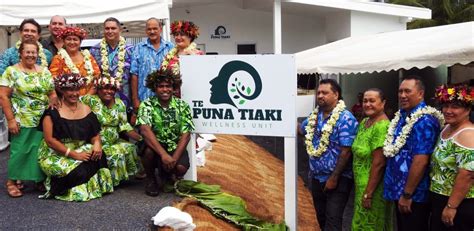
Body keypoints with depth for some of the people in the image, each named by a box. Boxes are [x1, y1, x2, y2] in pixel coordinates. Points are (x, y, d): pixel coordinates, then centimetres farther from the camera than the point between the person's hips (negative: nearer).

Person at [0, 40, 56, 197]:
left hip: (43, 121, 4)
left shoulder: (44, 72, 8)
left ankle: (40, 179, 22)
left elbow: (52, 95, 11)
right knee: (19, 151, 2)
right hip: (21, 121, -4)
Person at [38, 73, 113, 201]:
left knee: (98, 157, -24)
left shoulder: (86, 109, 8)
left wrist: (97, 143, -18)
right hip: (56, 155, -5)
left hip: (82, 151, 5)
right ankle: (56, 188, 3)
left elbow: (95, 135, 7)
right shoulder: (53, 110, -8)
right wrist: (74, 154, -20)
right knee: (80, 172, -30)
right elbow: (49, 139, -13)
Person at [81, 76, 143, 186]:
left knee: (131, 148, -16)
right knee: (116, 154, -24)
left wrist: (141, 138, -6)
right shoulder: (91, 100, -9)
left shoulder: (119, 104, 5)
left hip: (115, 142, 5)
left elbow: (125, 126, 6)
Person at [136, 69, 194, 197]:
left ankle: (166, 174, 15)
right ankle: (150, 179, -2)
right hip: (154, 145, -1)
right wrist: (163, 154, -37)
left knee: (181, 168, -25)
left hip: (174, 146, 2)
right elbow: (145, 130, -27)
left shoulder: (182, 106, -6)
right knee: (148, 149, -34)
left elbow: (185, 135, -10)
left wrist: (175, 157, -24)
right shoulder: (147, 105, -11)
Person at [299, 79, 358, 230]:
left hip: (337, 179, -7)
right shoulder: (314, 115, 4)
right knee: (321, 217, 19)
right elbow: (301, 129, 25)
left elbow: (346, 151, -21)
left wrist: (334, 178, -20)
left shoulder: (345, 118, -18)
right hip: (316, 177, 7)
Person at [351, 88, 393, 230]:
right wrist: (360, 187, 13)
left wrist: (368, 193, -21)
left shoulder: (382, 126, -20)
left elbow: (379, 164, -23)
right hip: (361, 184, 8)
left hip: (373, 186, -8)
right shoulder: (364, 122, 7)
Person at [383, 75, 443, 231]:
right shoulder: (401, 116, 9)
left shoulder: (424, 121, -19)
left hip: (413, 195, -8)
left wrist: (407, 194, -21)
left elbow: (420, 161, -24)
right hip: (397, 190, 8)